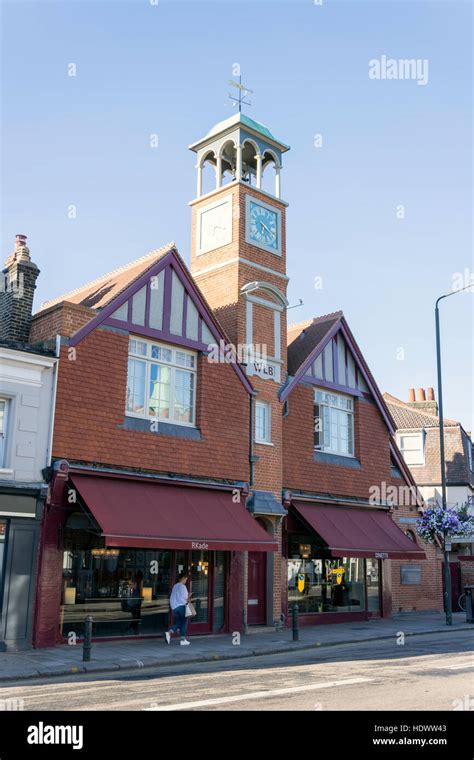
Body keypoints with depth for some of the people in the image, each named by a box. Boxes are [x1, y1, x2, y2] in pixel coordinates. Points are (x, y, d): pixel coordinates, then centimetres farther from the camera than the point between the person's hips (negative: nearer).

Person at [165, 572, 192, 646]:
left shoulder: (175, 586, 14)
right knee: (184, 623, 4)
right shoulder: (182, 586, -11)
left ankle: (169, 633, -14)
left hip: (174, 607, 7)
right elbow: (184, 598, -16)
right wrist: (188, 597, 3)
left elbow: (172, 598, 15)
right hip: (181, 606, -7)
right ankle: (183, 639, 7)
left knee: (177, 623, 11)